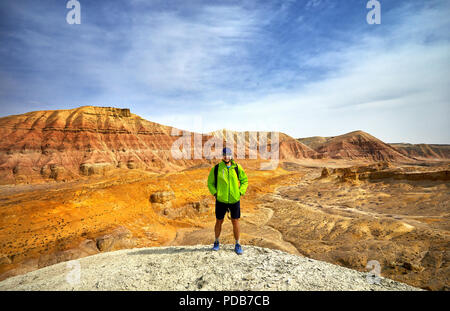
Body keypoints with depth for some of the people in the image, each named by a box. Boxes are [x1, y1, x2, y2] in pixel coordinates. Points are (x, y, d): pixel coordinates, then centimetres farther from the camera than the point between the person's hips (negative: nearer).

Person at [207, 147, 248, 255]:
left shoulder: (237, 167, -2)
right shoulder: (216, 168, -4)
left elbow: (245, 180, 8)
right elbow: (210, 182, 6)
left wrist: (240, 192, -3)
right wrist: (215, 193, -5)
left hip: (234, 200, 0)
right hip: (221, 200, 0)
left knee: (235, 222, 7)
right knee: (219, 222, 12)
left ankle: (237, 245, 24)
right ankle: (216, 242, 34)